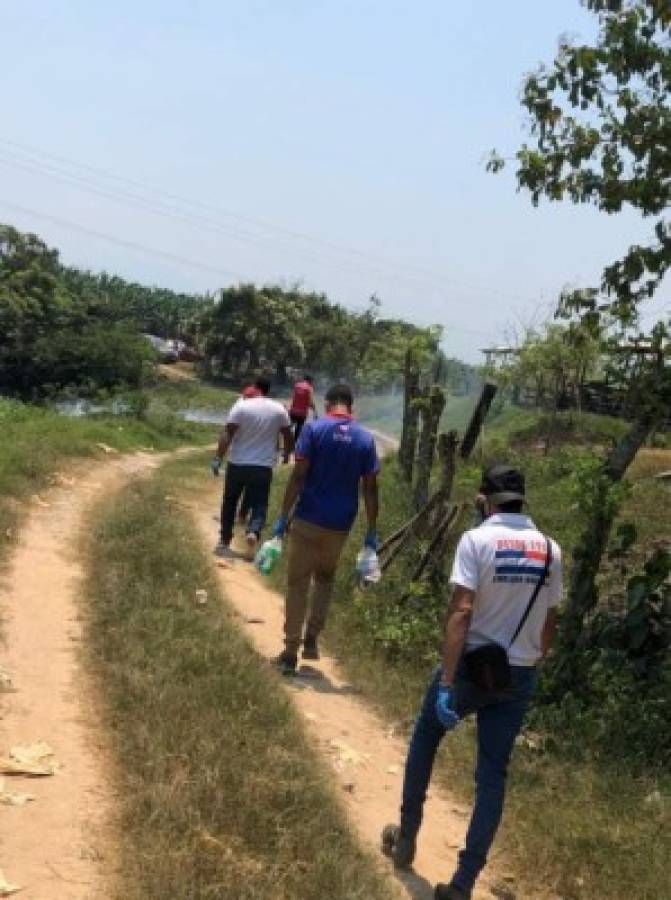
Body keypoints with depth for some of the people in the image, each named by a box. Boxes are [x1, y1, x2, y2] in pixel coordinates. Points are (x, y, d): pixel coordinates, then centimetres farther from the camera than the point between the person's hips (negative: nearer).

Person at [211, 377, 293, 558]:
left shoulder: (241, 406, -8)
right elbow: (288, 436, 8)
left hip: (237, 464, -1)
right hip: (263, 467, 1)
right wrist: (287, 454, 26)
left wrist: (218, 458, -9)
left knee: (230, 503, 15)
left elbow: (227, 435, -13)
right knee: (259, 504, 7)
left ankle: (224, 542, 22)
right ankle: (253, 532, -22)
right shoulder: (279, 409, 0)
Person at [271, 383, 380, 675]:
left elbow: (298, 476, -12)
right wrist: (372, 531, 6)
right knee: (325, 578, 24)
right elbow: (370, 488, 1)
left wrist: (283, 516, -8)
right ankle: (311, 639, 16)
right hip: (340, 525, 3)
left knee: (298, 583, 5)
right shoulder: (366, 439, 3)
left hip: (308, 520, -3)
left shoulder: (314, 429, -6)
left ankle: (291, 652, 4)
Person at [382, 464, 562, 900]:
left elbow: (461, 612, -20)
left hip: (471, 667, -3)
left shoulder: (477, 539, -12)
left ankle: (407, 837, 32)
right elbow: (549, 624, 6)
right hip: (518, 676, 3)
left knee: (425, 740, 23)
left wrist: (446, 682, -21)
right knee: (493, 774, 10)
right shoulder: (551, 550, 2)